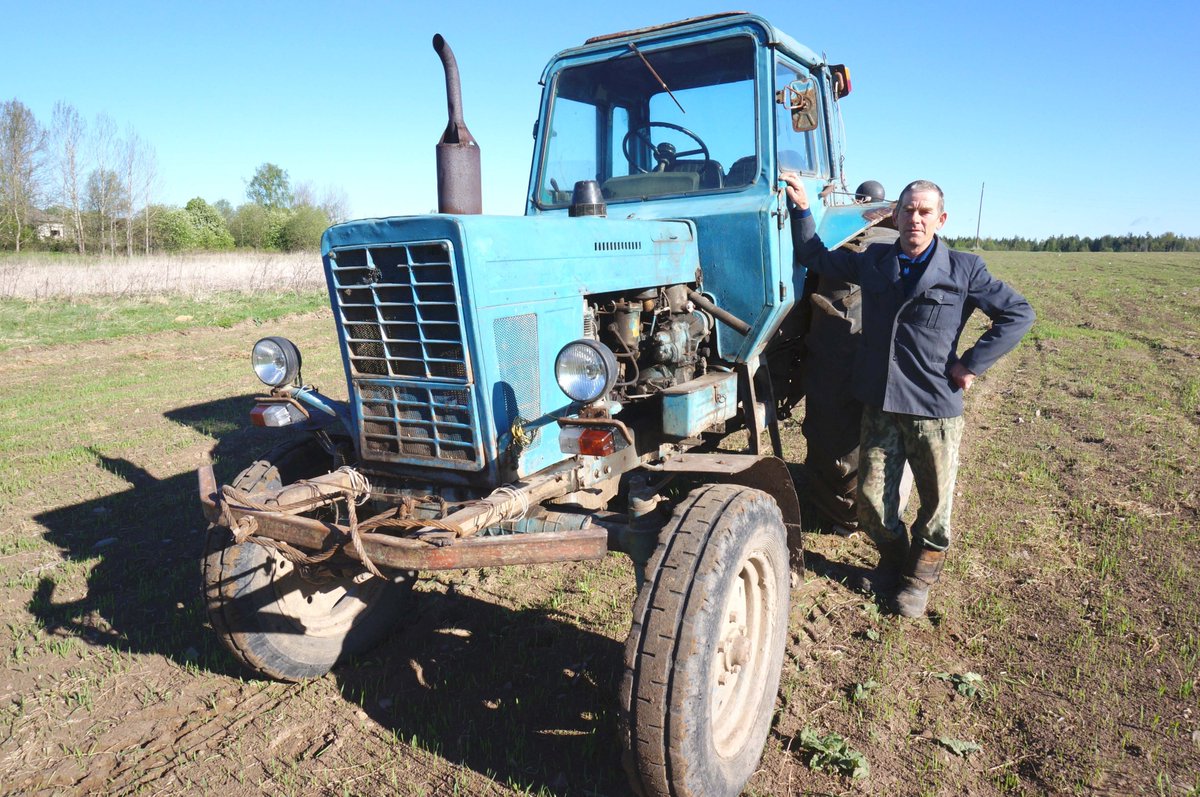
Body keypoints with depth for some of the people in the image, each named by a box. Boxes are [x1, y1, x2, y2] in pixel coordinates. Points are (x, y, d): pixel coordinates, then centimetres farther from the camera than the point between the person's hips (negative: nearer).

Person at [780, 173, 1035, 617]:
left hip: (936, 409, -2)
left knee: (935, 503, 9)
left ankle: (919, 578, 31)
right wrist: (801, 207, 6)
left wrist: (972, 363, -6)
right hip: (879, 404, 3)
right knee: (871, 500, 9)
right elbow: (815, 257, 17)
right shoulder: (873, 261, 7)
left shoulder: (964, 270, -2)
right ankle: (892, 560, 35)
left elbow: (1019, 314, 2)